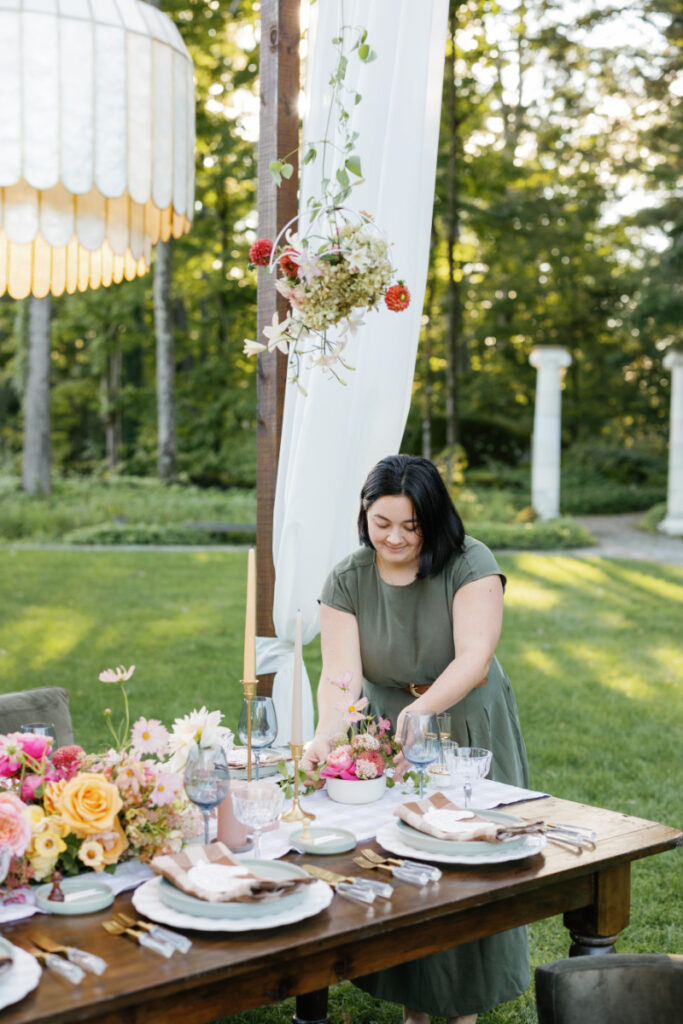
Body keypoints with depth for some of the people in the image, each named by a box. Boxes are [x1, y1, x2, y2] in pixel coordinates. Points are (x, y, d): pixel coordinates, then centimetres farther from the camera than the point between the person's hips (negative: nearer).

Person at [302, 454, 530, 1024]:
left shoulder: (470, 565, -15)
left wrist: (420, 710, -40)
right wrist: (327, 735, -36)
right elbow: (341, 673, -17)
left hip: (466, 728, -2)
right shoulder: (347, 581, -8)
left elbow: (474, 658, -25)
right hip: (384, 734, 2)